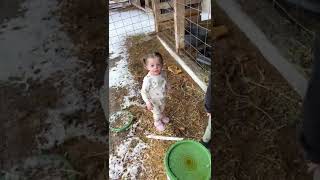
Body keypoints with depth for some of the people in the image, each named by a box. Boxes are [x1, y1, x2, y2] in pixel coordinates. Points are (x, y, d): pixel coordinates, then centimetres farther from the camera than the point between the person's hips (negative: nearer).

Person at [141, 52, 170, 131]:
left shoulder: (163, 73, -20)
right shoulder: (148, 79, -38)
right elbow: (143, 92, -27)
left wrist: (166, 90, 14)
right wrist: (148, 102, -29)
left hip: (162, 99, 5)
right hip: (154, 101, -5)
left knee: (162, 109, 34)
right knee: (157, 113, 23)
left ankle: (162, 116, 68)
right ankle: (157, 122, 55)